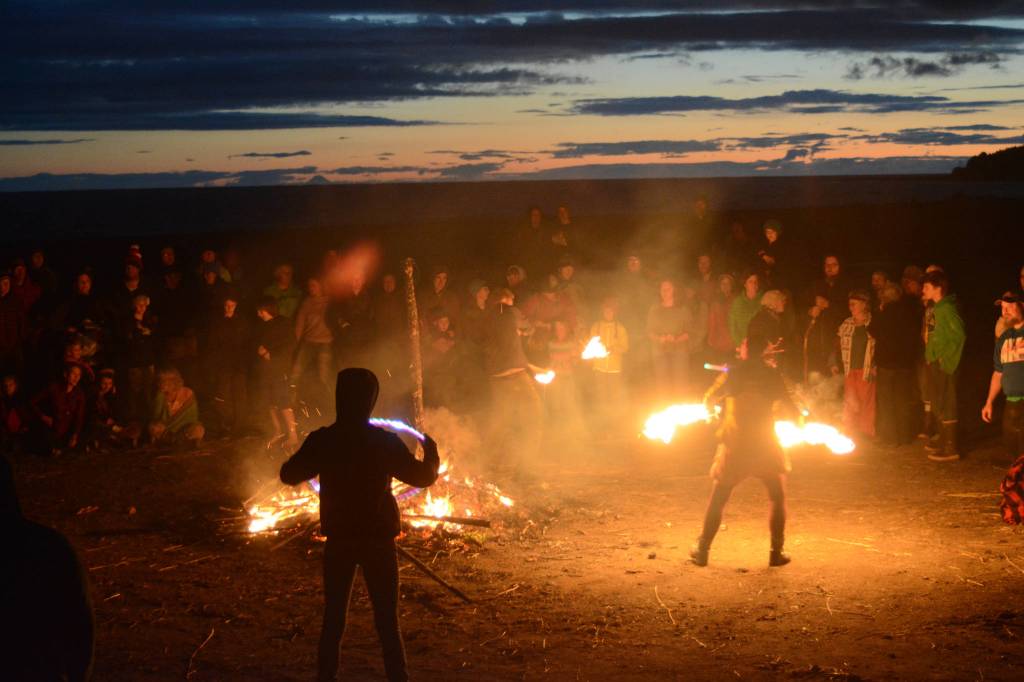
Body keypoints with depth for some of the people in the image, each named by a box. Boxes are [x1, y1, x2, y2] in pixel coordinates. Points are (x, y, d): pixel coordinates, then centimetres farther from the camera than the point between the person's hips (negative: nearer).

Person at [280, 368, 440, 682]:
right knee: (387, 621, 5)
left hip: (338, 540, 2)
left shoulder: (321, 440, -7)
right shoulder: (385, 442, -12)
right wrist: (431, 454, 16)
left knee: (333, 618, 13)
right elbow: (422, 477, -4)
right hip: (378, 540, -2)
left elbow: (289, 475, 6)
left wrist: (308, 455, 26)